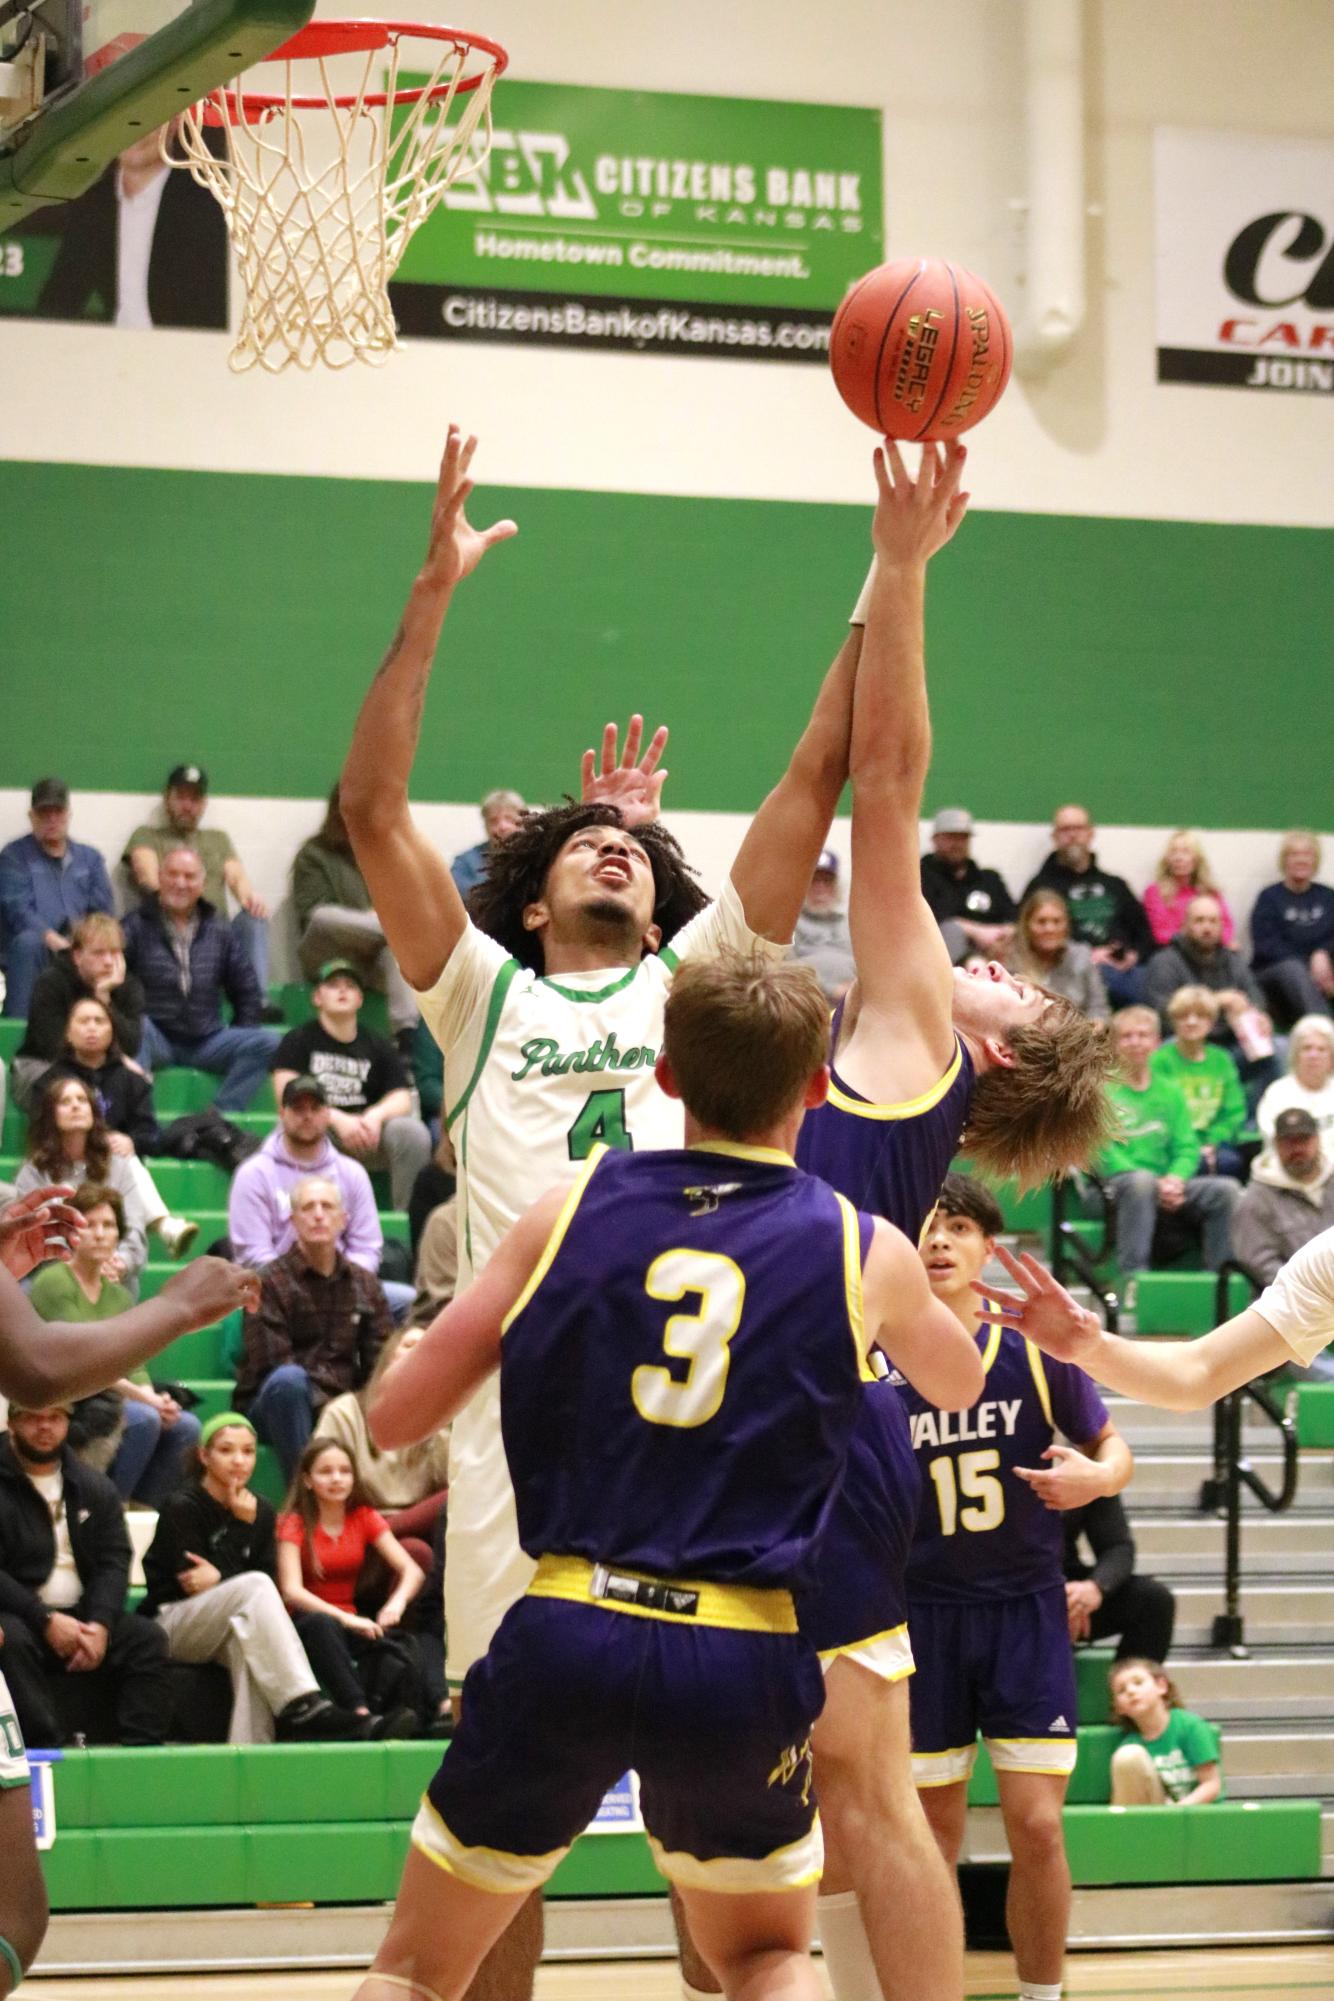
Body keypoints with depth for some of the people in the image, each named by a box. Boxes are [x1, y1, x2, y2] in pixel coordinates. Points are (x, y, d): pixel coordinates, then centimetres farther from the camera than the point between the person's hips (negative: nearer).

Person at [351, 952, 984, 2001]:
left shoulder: (571, 1209, 5)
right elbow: (959, 1384, 28)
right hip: (743, 1656, 0)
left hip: (565, 1634, 0)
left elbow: (394, 1418, 7)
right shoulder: (864, 1249, 4)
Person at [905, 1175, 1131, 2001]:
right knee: (933, 1840, 6)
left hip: (1027, 1613, 0)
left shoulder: (1037, 1350, -5)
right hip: (922, 1617, 1)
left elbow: (1115, 1449, 6)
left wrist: (1094, 1478, -16)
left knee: (1036, 1825, -7)